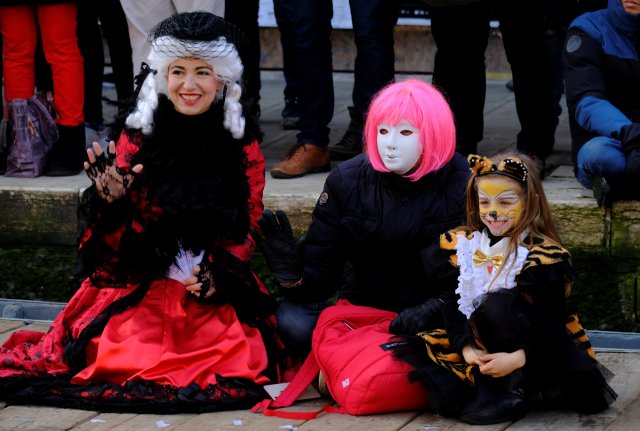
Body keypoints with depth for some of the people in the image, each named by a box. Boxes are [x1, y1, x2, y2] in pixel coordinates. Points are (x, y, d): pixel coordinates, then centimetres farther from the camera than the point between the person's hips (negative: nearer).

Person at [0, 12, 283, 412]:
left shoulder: (243, 149, 5)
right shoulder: (138, 140, 2)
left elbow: (247, 230, 9)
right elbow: (120, 242, 1)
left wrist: (217, 275, -10)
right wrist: (112, 201, -21)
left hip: (217, 293, 0)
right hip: (143, 285, 0)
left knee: (233, 367, -24)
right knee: (125, 361, -23)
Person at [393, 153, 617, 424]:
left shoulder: (543, 256, -13)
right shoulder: (461, 246, 0)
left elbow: (552, 324, -16)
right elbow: (452, 304, -5)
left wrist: (516, 359, -30)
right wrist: (466, 348, -21)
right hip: (478, 345, 4)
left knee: (499, 304, -32)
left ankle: (514, 389, -20)